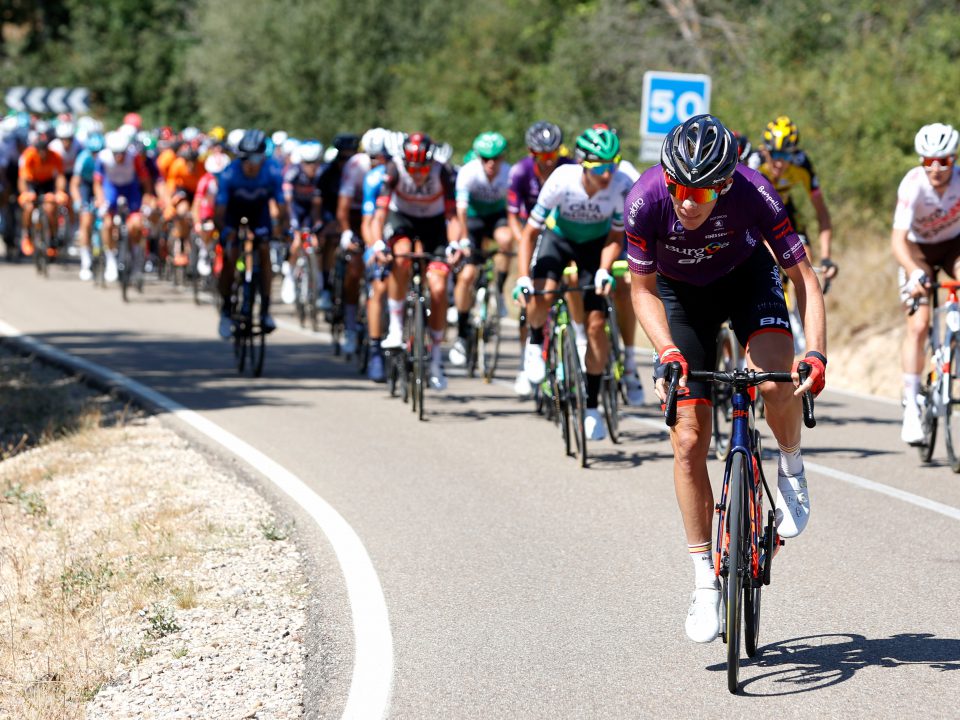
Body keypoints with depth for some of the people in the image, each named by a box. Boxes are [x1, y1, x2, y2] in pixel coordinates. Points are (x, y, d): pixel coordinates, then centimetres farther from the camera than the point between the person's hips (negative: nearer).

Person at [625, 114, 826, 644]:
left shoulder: (753, 194, -33)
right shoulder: (646, 199, -31)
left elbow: (803, 277, -27)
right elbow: (643, 289, -18)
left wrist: (816, 353, -39)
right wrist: (669, 353, -32)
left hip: (747, 277, -1)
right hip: (682, 293, 1)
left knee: (775, 384, -31)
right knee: (689, 440, -7)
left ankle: (791, 469, 2)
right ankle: (705, 581, 2)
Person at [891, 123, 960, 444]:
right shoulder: (913, 185, -30)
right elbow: (898, 239, -37)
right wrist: (914, 273, -53)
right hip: (918, 250, -2)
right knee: (918, 325, -15)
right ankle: (911, 406, -9)